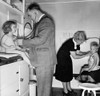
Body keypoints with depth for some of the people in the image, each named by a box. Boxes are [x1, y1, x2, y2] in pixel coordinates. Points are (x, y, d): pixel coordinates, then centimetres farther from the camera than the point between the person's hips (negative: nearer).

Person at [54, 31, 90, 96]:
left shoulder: (76, 43, -8)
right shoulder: (70, 43, -33)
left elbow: (78, 52, 0)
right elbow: (75, 56, -30)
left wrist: (87, 53, -10)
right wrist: (85, 55, -26)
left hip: (67, 58, 8)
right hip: (61, 58, -8)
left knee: (68, 74, 14)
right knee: (64, 74, 2)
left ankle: (69, 89, 28)